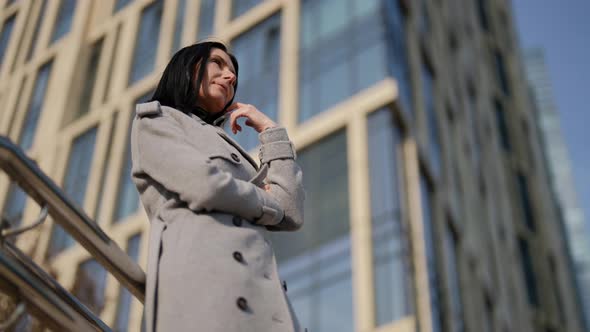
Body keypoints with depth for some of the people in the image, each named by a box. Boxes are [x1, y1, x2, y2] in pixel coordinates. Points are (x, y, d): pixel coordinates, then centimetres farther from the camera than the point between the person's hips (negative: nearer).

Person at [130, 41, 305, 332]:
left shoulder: (230, 151, 34)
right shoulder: (155, 121, 16)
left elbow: (290, 216, 18)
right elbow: (205, 185, -4)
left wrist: (269, 130, 23)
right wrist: (265, 202, 15)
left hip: (262, 296, 6)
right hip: (203, 278, -6)